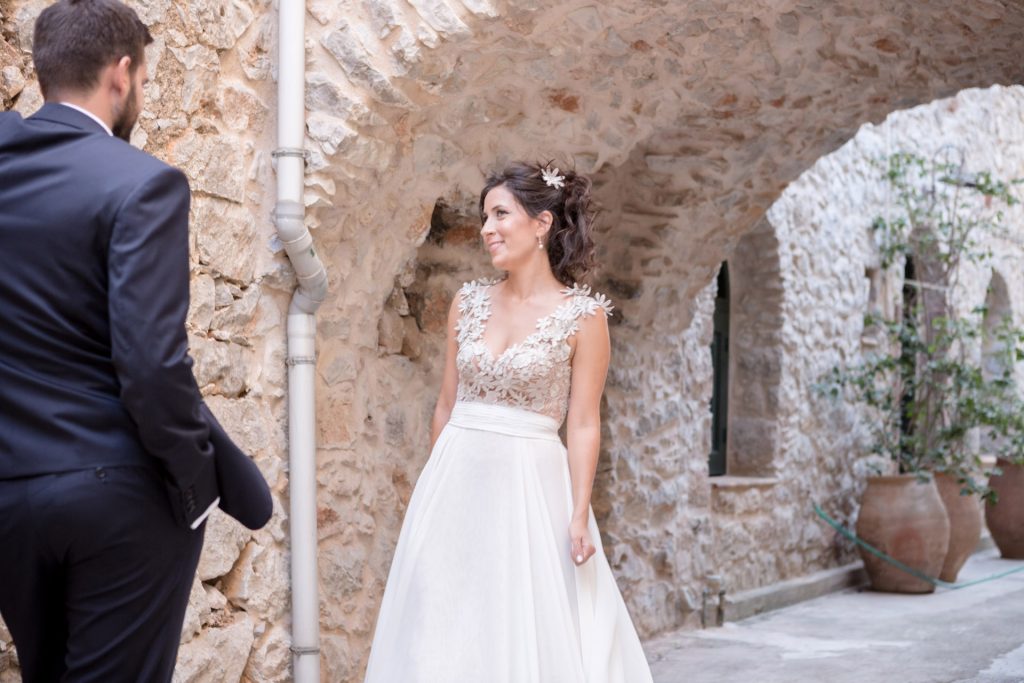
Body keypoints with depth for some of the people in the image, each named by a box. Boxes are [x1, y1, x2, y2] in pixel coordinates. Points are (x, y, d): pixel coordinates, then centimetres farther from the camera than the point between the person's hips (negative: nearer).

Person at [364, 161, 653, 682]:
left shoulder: (583, 315, -6)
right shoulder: (468, 302, 6)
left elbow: (583, 423, -6)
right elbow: (446, 406, 11)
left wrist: (579, 515, -11)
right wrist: (433, 486, 13)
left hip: (531, 486, -4)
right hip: (457, 482, 4)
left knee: (530, 633, -1)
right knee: (447, 631, 7)